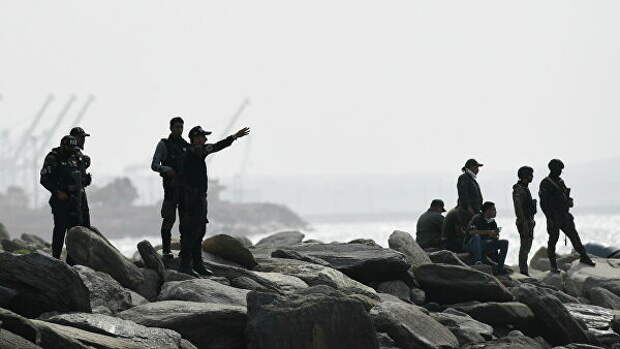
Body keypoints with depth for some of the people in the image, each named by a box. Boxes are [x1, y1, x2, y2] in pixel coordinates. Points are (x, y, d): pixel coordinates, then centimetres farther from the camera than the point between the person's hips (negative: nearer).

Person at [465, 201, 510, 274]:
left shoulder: (492, 222, 7)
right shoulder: (477, 218, -14)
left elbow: (495, 238, 11)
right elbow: (471, 231, -31)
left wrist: (495, 235, -15)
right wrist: (488, 232, -31)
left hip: (483, 246, 7)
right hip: (471, 246, -7)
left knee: (504, 243, -5)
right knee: (476, 236, -39)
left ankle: (500, 268, -10)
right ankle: (478, 262, -39)